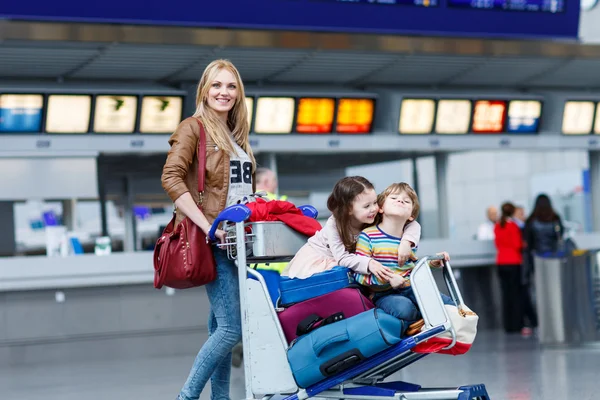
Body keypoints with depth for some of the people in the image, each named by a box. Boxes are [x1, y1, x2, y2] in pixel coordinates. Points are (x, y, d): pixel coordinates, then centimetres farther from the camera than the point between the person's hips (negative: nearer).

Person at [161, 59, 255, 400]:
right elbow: (171, 178, -16)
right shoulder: (193, 128, -4)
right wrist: (207, 226, -22)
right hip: (214, 243, -7)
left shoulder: (236, 135, 19)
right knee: (232, 327, -13)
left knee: (221, 327, 10)